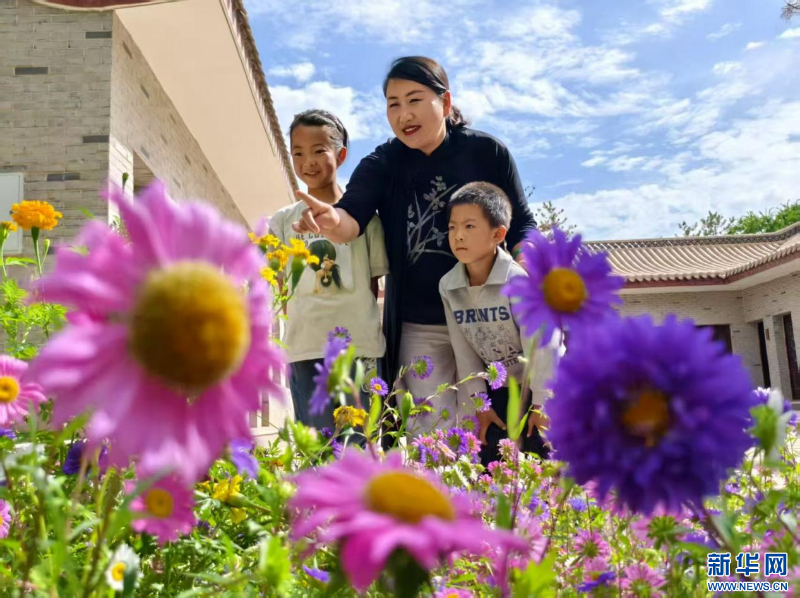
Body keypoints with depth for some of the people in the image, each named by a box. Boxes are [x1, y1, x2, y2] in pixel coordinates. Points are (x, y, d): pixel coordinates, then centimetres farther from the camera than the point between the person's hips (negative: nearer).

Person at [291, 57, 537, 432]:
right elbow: (353, 217, -19)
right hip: (419, 328, 1)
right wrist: (332, 221, -43)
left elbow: (521, 224, 3)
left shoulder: (487, 152, -3)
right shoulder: (381, 165, -2)